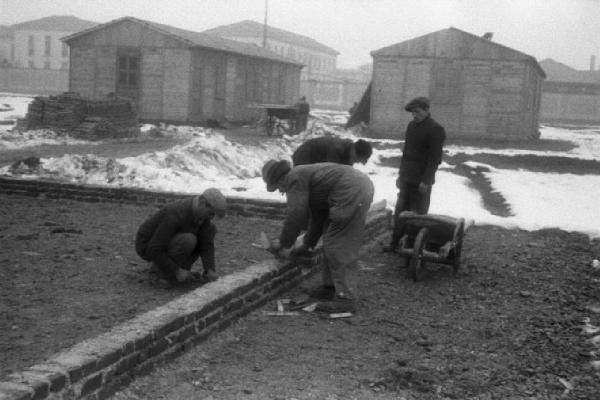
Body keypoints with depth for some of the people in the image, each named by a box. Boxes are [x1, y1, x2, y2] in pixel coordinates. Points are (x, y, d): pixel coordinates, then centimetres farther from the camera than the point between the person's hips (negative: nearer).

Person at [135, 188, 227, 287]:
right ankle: (162, 271, -9)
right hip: (148, 248, -8)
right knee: (188, 240, -35)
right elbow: (154, 250, -34)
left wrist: (210, 270, -21)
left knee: (210, 229, -3)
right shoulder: (176, 215, -36)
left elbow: (206, 244, -7)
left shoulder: (202, 211, -10)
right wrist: (177, 271, -31)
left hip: (168, 244, 8)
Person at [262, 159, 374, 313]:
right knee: (331, 242, 18)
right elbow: (318, 215, 30)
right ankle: (330, 287, 24)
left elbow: (296, 215, -9)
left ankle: (344, 298, -7)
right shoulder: (305, 174, 25)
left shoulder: (295, 179, -4)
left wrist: (284, 245, 2)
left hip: (352, 193, -11)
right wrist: (307, 244, 33)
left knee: (335, 245, -6)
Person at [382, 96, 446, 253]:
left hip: (421, 181, -7)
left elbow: (435, 158, -15)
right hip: (406, 179, 7)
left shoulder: (435, 129, -12)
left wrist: (426, 181, -19)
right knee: (400, 211, 9)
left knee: (418, 214, -1)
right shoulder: (412, 125, 12)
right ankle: (395, 242, 17)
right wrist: (401, 174, 18)